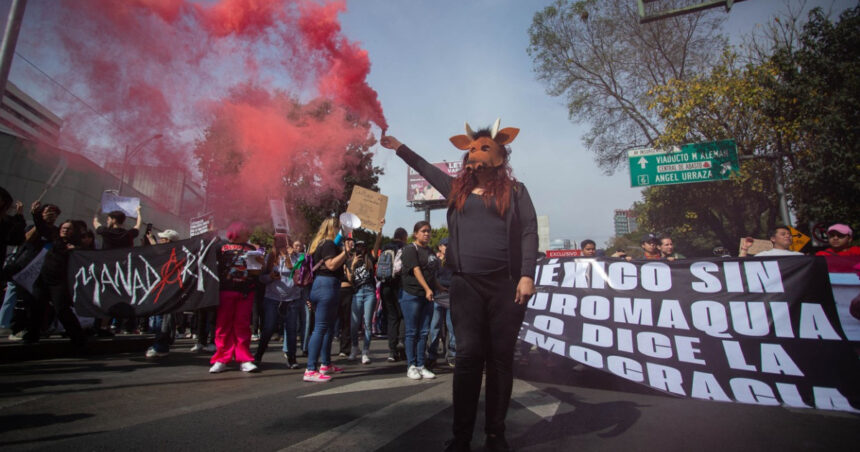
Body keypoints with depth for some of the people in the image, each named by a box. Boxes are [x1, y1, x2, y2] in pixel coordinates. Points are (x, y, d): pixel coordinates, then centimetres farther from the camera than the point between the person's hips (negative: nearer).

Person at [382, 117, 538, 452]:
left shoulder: (514, 190, 8)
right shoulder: (457, 188, 17)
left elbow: (529, 232, 0)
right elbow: (427, 169, 31)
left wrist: (527, 275, -11)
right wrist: (399, 148, 39)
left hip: (506, 285, -1)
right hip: (466, 284, 2)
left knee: (500, 358, 4)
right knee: (468, 355, -3)